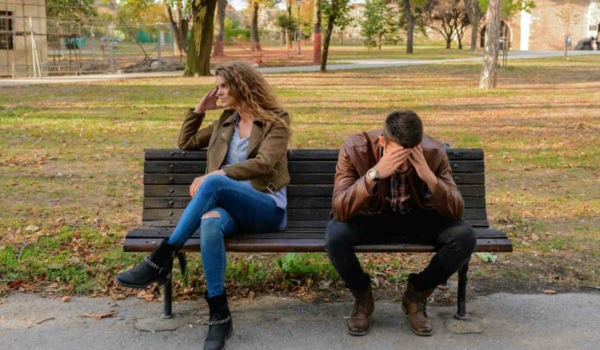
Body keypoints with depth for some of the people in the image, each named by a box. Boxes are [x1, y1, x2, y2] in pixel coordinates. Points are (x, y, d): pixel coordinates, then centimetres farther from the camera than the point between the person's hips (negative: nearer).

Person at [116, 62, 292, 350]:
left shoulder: (276, 121, 4)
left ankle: (161, 260, -31)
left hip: (267, 209, -4)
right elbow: (185, 143, 30)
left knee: (214, 183, -36)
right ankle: (219, 316, -34)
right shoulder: (226, 121, 23)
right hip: (230, 205, 4)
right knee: (210, 223, -36)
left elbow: (262, 164, -12)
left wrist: (213, 176, -18)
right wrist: (200, 109, 19)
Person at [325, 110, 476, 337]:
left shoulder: (433, 152, -22)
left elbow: (456, 211, -23)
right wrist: (374, 174, -48)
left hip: (417, 216, 2)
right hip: (370, 216, -1)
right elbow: (340, 211, -34)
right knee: (335, 237, -33)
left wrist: (429, 177, -40)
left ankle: (416, 294, 2)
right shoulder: (355, 148, -27)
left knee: (464, 237, -25)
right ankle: (362, 298, -1)